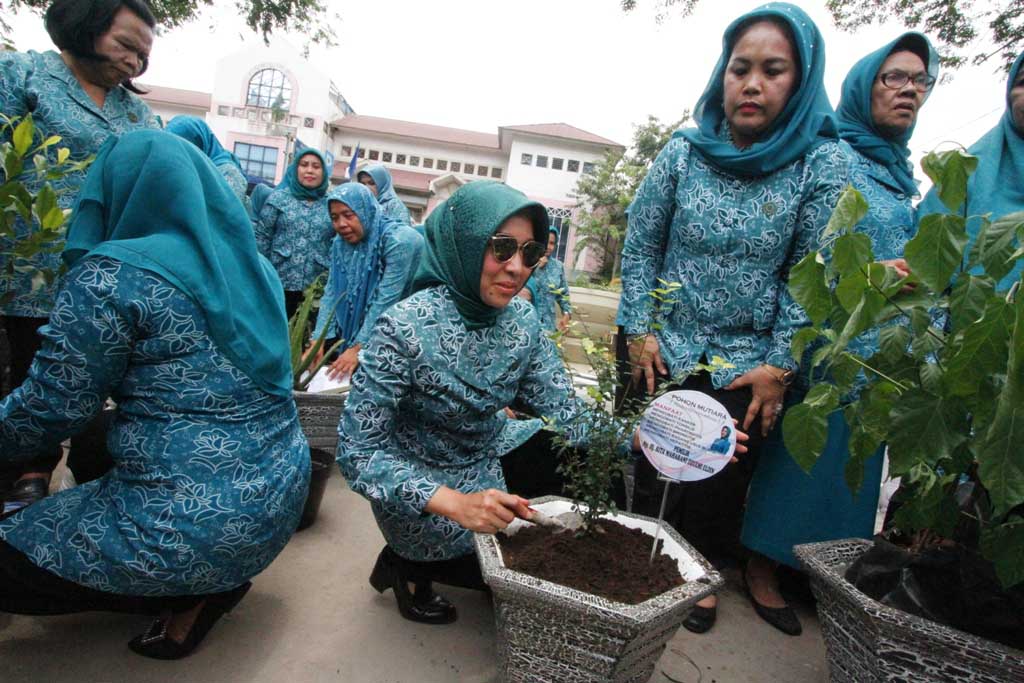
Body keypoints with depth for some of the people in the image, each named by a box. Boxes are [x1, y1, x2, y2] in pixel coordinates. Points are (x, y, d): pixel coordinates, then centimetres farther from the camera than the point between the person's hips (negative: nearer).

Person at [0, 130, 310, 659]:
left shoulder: (113, 272, -13)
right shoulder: (248, 262, 8)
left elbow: (52, 409, -7)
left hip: (197, 525, -7)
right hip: (279, 499, 8)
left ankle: (193, 593, 4)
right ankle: (208, 579, 12)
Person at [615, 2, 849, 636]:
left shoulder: (825, 163, -6)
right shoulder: (685, 151, -4)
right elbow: (640, 244, 1)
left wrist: (779, 366, -8)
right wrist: (639, 330, -4)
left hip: (746, 361, -1)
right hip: (662, 346, 1)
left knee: (720, 481, 8)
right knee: (644, 470, 8)